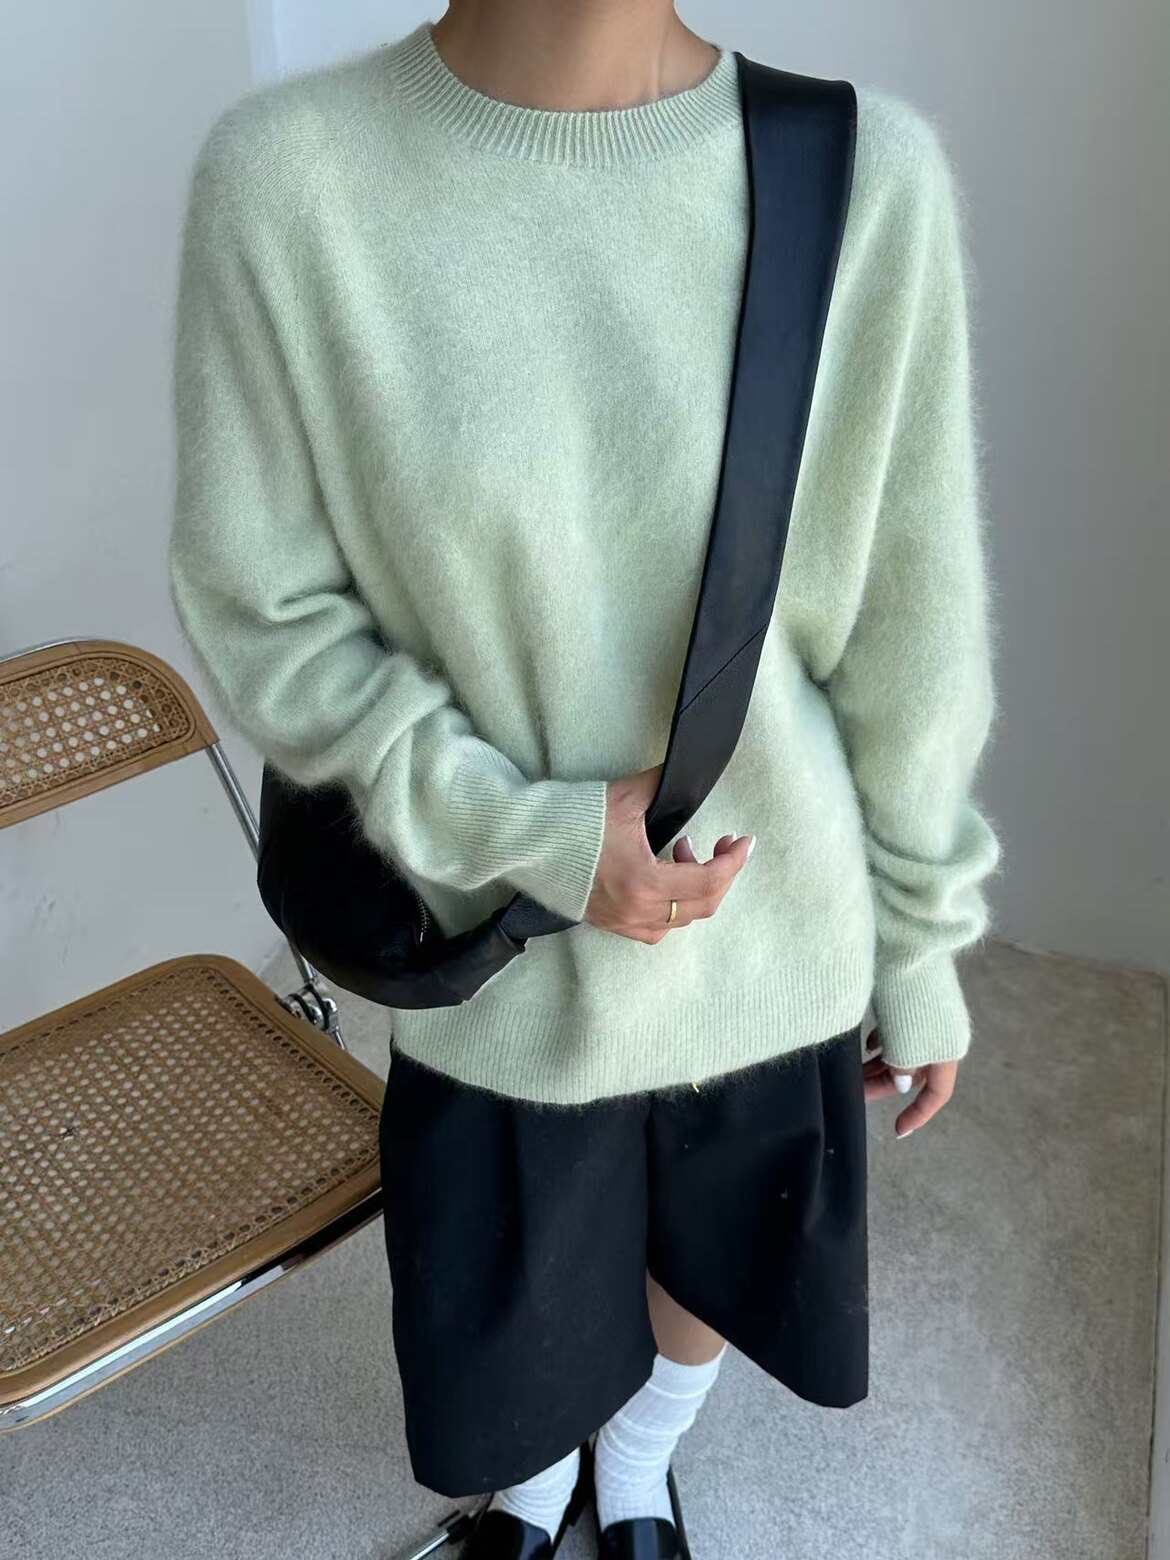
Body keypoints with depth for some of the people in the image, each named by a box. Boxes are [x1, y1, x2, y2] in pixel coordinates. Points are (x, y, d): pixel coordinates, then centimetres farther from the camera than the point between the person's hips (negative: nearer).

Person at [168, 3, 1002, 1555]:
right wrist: (522, 829, -19)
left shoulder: (872, 172, -14)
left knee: (705, 1266, 27)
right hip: (500, 962, -1)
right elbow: (259, 612, -8)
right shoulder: (287, 170, -15)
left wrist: (922, 943, 3)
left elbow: (911, 633, -6)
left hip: (776, 947, 2)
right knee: (513, 1316, 23)